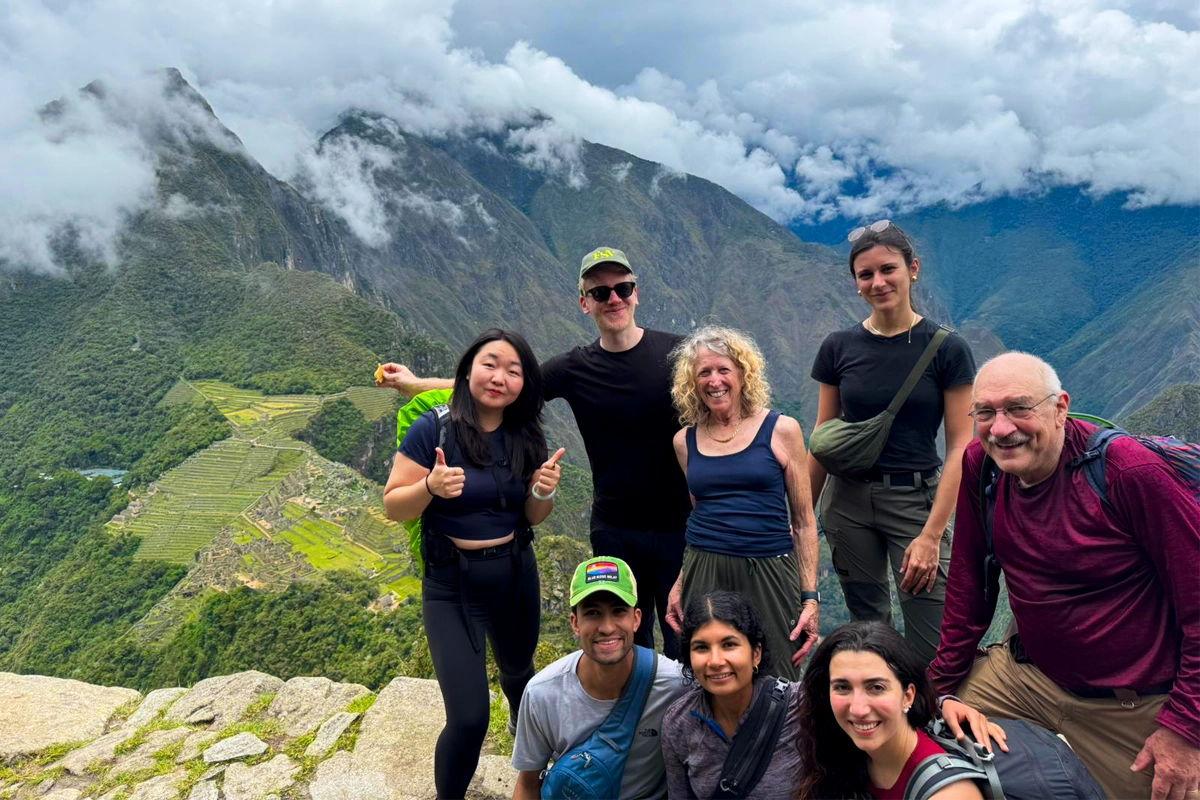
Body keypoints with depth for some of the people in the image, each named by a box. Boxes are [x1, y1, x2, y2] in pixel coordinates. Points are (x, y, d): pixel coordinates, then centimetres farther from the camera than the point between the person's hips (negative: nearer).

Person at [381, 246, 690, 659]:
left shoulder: (676, 353, -6)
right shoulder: (575, 369, -2)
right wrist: (414, 384, 4)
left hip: (678, 527, -1)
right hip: (614, 529, 2)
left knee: (682, 640, 7)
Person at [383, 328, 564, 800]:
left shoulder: (525, 437, -4)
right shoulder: (434, 429, -17)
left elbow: (533, 517, 5)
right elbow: (393, 507, -13)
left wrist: (543, 493, -17)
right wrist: (431, 487, -32)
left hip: (516, 575, 5)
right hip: (452, 586, -4)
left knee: (519, 672, 29)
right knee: (469, 717, -10)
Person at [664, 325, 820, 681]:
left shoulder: (781, 430, 0)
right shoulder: (685, 441, 8)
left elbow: (803, 521, 2)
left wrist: (810, 597, -3)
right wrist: (679, 584, 12)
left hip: (770, 575, -2)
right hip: (704, 576, 2)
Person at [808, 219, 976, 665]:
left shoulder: (946, 349, -5)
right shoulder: (839, 348, 3)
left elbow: (960, 447, -6)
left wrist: (931, 534, -13)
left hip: (915, 499, -2)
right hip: (848, 499, 3)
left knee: (933, 650, -5)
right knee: (866, 626, 12)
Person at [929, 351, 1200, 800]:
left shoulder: (1132, 472, -23)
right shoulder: (979, 465, -8)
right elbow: (969, 582, 2)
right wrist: (941, 683, 5)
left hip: (1135, 707, -4)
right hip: (1026, 671, 5)